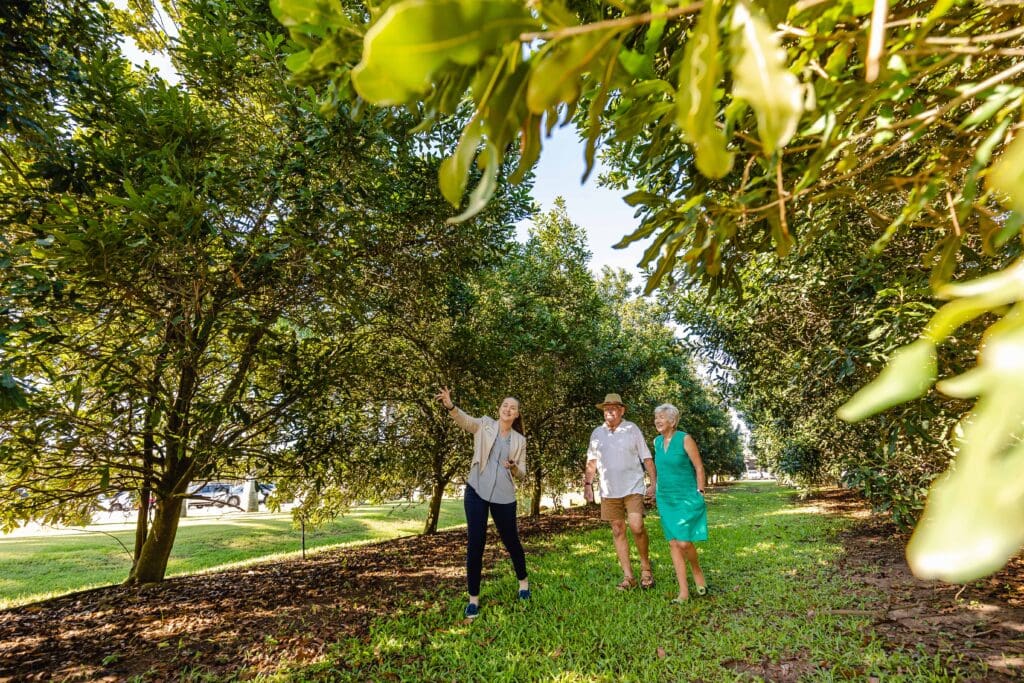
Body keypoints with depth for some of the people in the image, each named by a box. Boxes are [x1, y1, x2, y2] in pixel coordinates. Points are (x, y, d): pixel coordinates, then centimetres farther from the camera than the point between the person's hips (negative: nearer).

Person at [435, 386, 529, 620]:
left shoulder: (520, 440, 8)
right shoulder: (485, 425, 2)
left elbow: (522, 473, 9)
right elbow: (464, 419, -19)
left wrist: (513, 467, -15)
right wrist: (449, 405, -40)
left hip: (504, 496, 2)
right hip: (476, 491, -1)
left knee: (511, 541, 13)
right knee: (475, 544, -1)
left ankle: (523, 581, 39)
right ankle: (473, 597, 14)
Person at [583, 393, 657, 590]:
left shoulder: (632, 429, -1)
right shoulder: (597, 433, 7)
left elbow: (647, 458, 0)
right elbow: (592, 462, 11)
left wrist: (654, 482, -5)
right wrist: (587, 484, 4)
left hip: (633, 487, -3)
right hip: (609, 492, 3)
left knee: (636, 527, -14)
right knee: (618, 531, 7)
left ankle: (645, 567, 12)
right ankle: (628, 576, 18)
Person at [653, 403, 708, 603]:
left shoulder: (685, 439, -11)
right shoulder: (657, 441, 6)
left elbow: (699, 467, -8)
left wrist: (699, 493, -8)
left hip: (687, 498, -6)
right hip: (665, 500, 6)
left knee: (684, 542, -10)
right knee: (673, 544, 5)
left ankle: (697, 572, 22)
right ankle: (683, 592, 14)